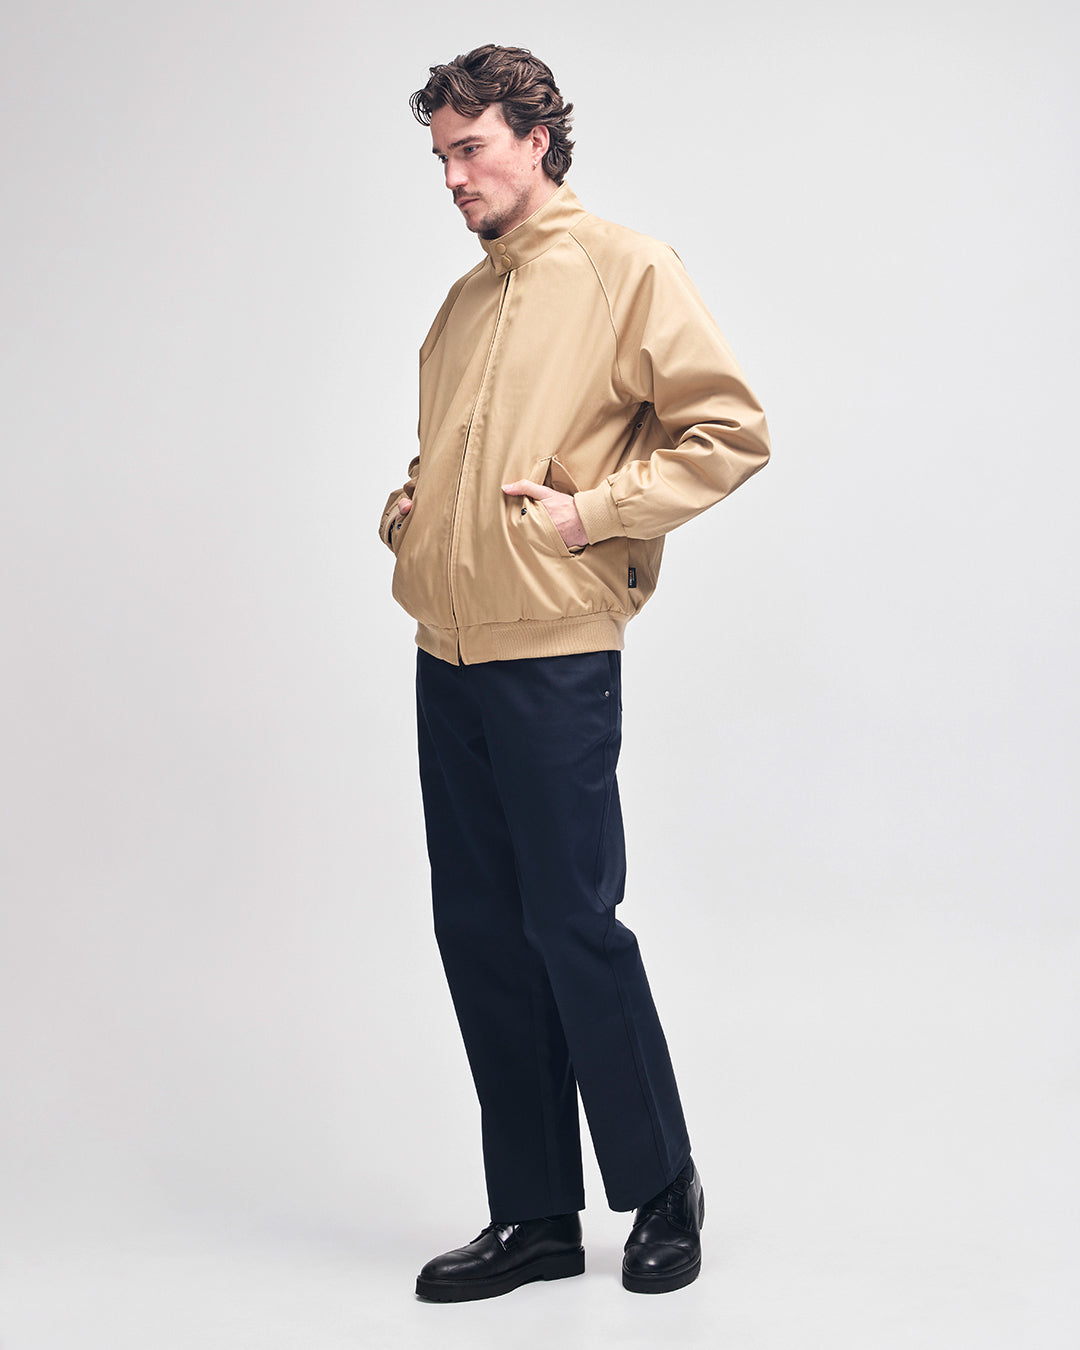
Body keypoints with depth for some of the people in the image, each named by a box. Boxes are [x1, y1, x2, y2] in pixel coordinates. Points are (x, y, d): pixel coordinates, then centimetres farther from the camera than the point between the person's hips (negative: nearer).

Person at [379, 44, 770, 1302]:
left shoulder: (624, 268, -3)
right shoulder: (462, 301, 19)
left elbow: (731, 430, -9)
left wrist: (587, 514, -14)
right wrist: (403, 507, 12)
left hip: (554, 651, -7)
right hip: (446, 653, 7)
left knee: (571, 924, -4)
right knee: (478, 933, 8)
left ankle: (663, 1188, 17)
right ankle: (535, 1217, 18)